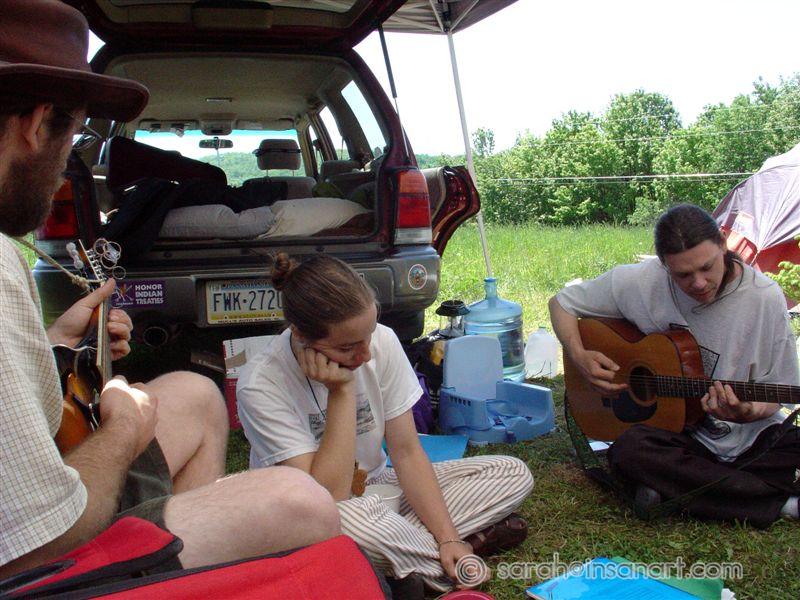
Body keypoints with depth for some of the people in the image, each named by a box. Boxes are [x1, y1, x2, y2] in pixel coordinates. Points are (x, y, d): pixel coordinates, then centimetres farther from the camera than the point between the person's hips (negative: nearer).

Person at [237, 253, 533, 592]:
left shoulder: (382, 342, -15)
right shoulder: (261, 385, -26)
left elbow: (406, 452, -9)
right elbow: (328, 494, -29)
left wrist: (448, 536, -18)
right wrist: (341, 391, -32)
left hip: (377, 487, 4)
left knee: (514, 475, -5)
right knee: (348, 519, -41)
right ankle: (446, 567, -11)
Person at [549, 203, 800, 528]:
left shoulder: (764, 297, -10)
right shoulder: (637, 282, -11)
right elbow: (561, 303, 4)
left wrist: (748, 413, -26)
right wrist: (580, 357, -13)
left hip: (752, 439, 0)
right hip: (680, 434, 1)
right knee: (628, 450, -34)